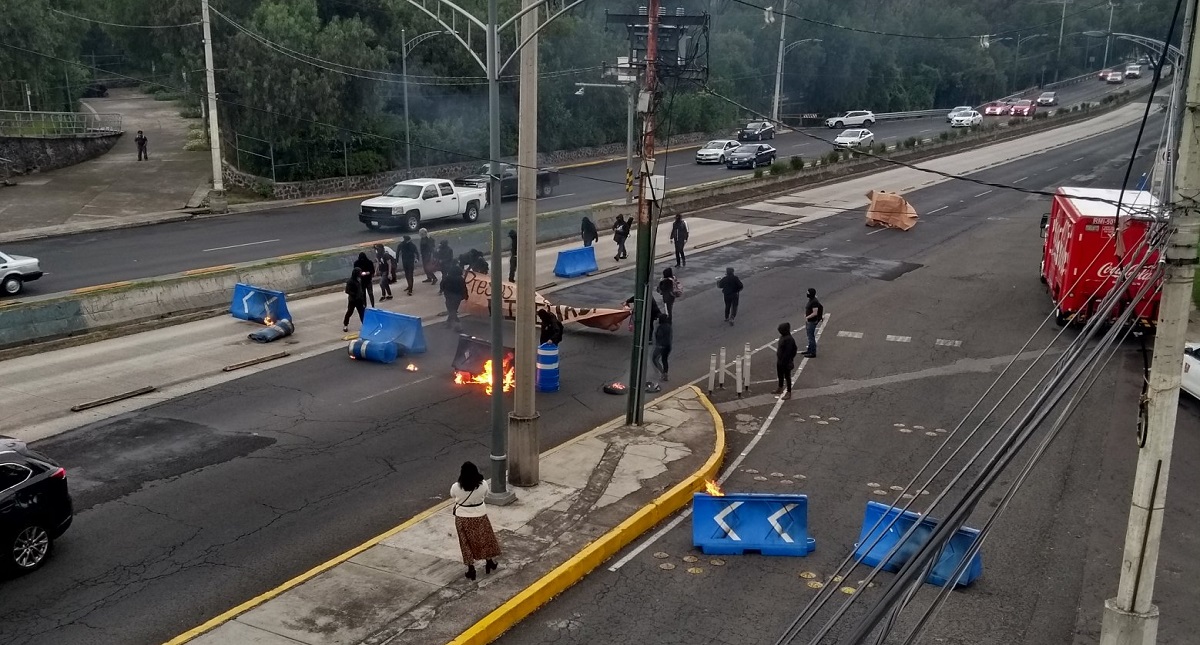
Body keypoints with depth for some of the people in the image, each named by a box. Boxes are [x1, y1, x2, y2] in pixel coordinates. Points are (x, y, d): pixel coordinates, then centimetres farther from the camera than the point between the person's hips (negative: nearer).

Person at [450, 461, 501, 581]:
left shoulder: (456, 487, -24)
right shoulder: (483, 485, -21)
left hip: (463, 518, -1)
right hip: (480, 516, 1)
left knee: (467, 543, 15)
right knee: (485, 540, 22)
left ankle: (471, 570, 24)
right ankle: (489, 564, 39)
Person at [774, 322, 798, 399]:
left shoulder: (789, 339, -25)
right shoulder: (782, 337, 4)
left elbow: (788, 352, -25)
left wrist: (783, 361, -23)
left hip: (786, 362, -9)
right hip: (780, 361, 9)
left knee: (787, 377, 2)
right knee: (780, 375, 24)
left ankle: (789, 392, 12)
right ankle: (780, 388, 42)